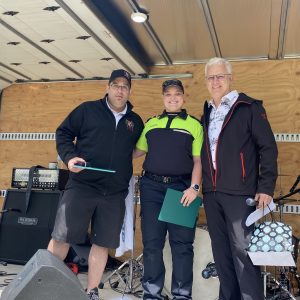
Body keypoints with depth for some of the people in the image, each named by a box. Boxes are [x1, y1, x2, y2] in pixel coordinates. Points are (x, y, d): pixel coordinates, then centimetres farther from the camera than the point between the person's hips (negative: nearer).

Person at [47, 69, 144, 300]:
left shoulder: (136, 121, 13)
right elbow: (63, 132, 6)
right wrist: (69, 157, -11)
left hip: (115, 194, 3)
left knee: (102, 243, 8)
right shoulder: (87, 110, 4)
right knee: (62, 237, 0)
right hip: (81, 186, -3)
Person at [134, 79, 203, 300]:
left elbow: (198, 160, -1)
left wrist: (194, 187, -13)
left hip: (181, 187, -2)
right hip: (152, 186, 3)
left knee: (182, 242, 3)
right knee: (152, 241, 6)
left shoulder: (194, 125, 5)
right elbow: (138, 151, 20)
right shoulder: (151, 123, 14)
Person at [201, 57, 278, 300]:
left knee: (243, 250, -3)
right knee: (221, 252, 13)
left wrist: (266, 187, -12)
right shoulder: (207, 113, 15)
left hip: (239, 192, -6)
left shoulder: (249, 108, -2)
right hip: (211, 193, 6)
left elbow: (268, 148, -5)